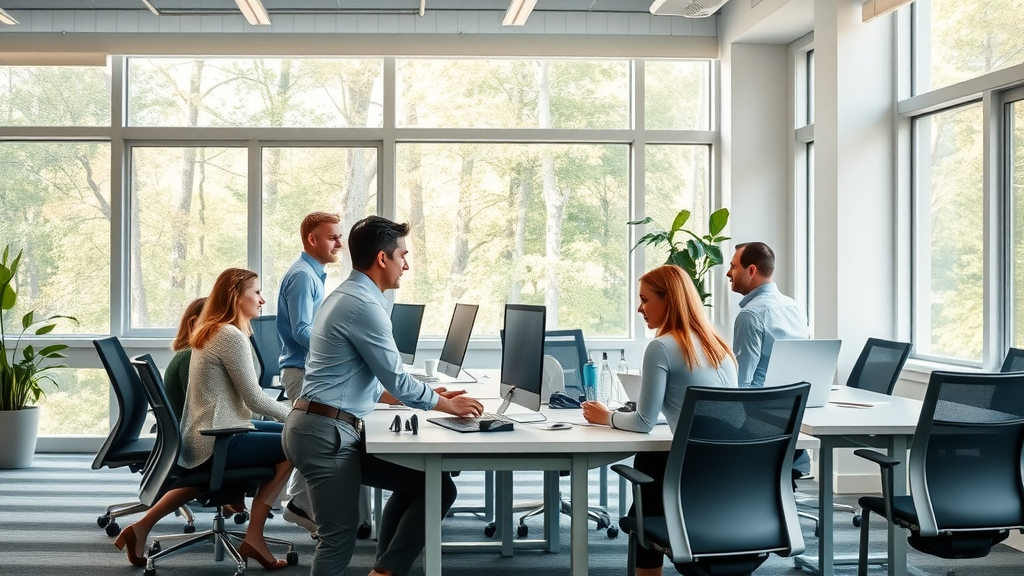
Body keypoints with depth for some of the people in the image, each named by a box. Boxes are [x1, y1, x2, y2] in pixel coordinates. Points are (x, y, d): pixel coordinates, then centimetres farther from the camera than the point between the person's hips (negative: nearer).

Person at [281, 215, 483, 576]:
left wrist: (431, 398, 20)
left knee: (428, 484, 12)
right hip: (326, 433, -10)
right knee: (340, 536, -7)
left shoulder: (348, 296, 17)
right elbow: (396, 380, -12)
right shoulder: (364, 304, -16)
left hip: (331, 429, 10)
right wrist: (447, 405, 3)